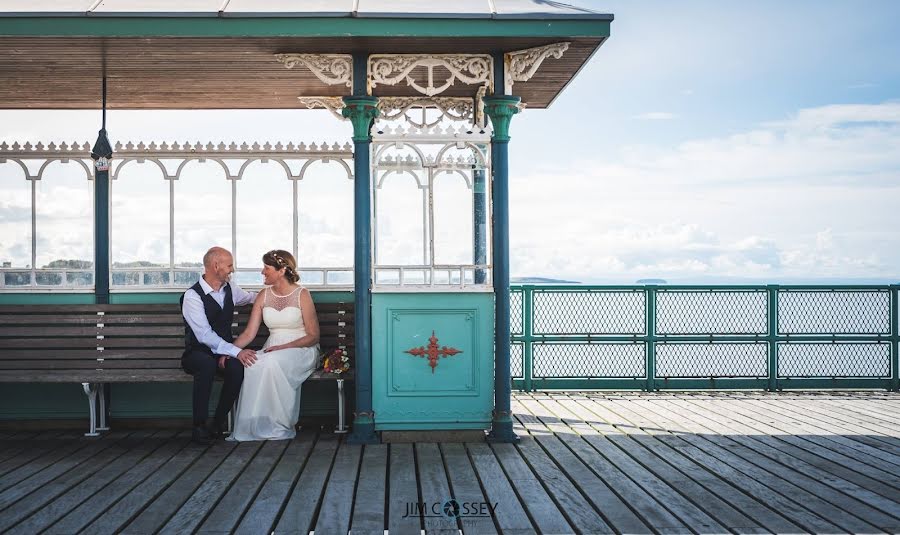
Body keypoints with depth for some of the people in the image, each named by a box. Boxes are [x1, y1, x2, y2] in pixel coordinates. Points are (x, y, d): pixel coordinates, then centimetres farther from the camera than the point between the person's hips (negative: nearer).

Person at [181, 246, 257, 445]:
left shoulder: (230, 289, 9)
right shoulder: (192, 296, -14)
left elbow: (250, 297, 35)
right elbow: (205, 335, -23)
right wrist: (236, 351, -30)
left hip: (224, 352, 5)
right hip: (198, 353, -5)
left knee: (237, 367, -31)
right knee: (207, 364, -41)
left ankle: (218, 424, -18)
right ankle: (199, 427, -29)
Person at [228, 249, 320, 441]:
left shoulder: (302, 295, -4)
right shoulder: (263, 296, 9)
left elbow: (313, 336, -5)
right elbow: (249, 333, 4)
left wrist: (284, 347, -18)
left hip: (301, 349, -4)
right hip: (272, 350, 4)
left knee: (272, 363, -36)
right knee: (252, 364, -31)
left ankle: (279, 427, -26)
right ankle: (254, 427, -24)